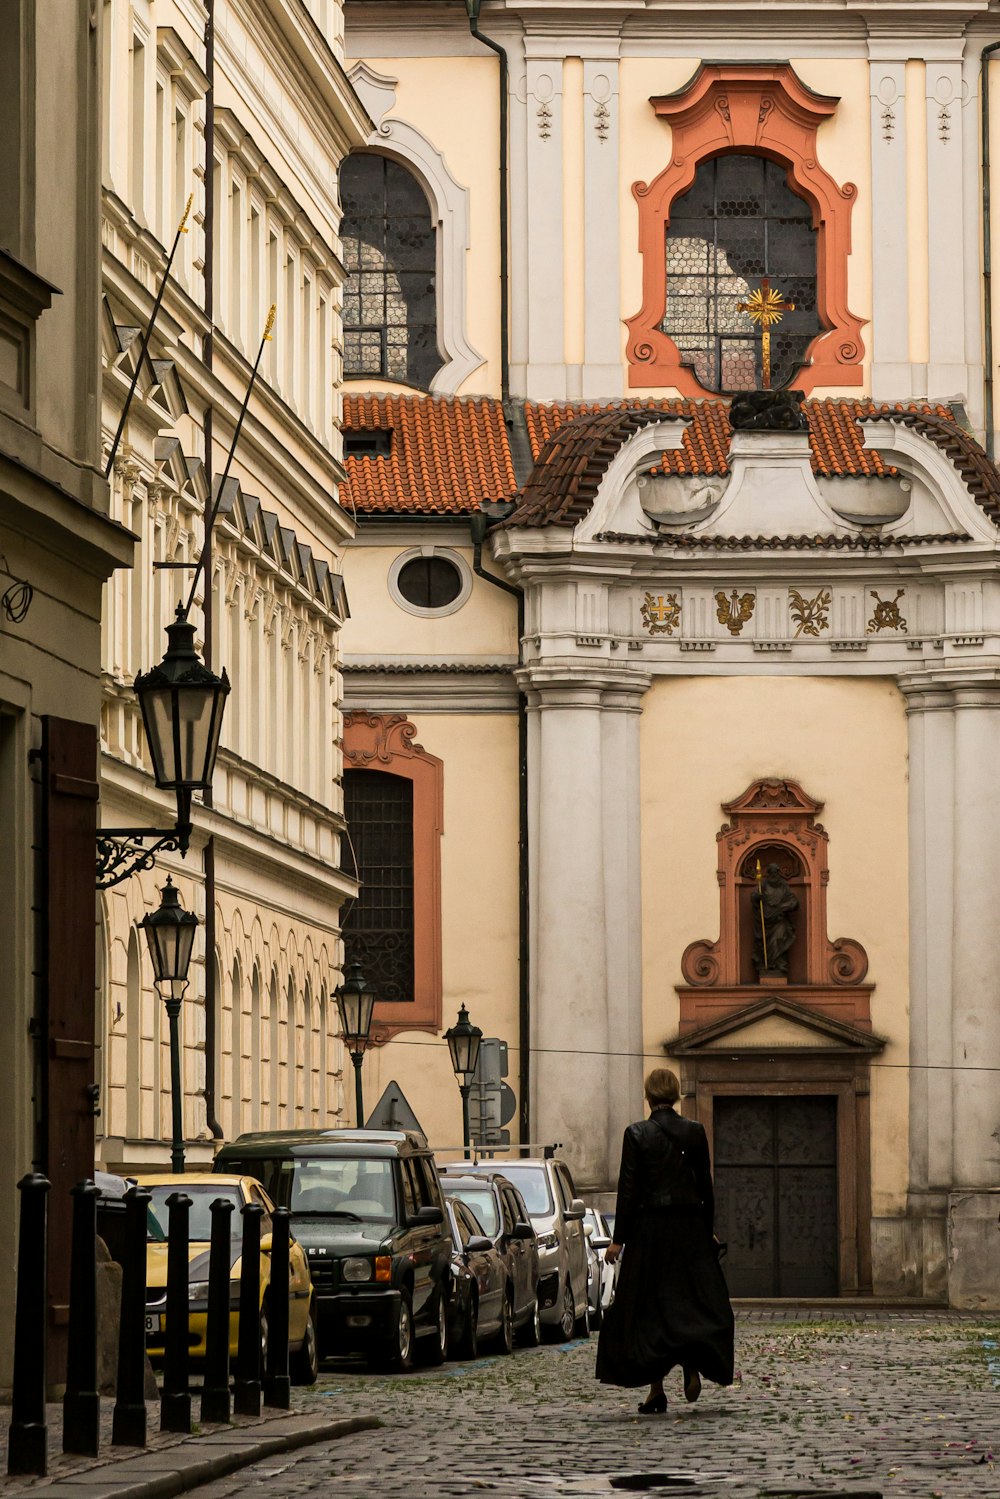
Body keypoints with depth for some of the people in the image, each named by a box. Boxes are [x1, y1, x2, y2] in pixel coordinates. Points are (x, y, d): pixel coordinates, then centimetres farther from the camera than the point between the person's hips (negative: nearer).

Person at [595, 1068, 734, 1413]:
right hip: (690, 1227, 2)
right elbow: (705, 1185, 6)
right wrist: (708, 1229, 17)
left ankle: (656, 1392, 6)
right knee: (696, 1300, 12)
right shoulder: (695, 1132, 1)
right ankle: (694, 1364, -14)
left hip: (649, 1227, -2)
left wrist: (619, 1239, -3)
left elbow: (628, 1189, -7)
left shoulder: (637, 1134, -7)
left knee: (648, 1307, 6)